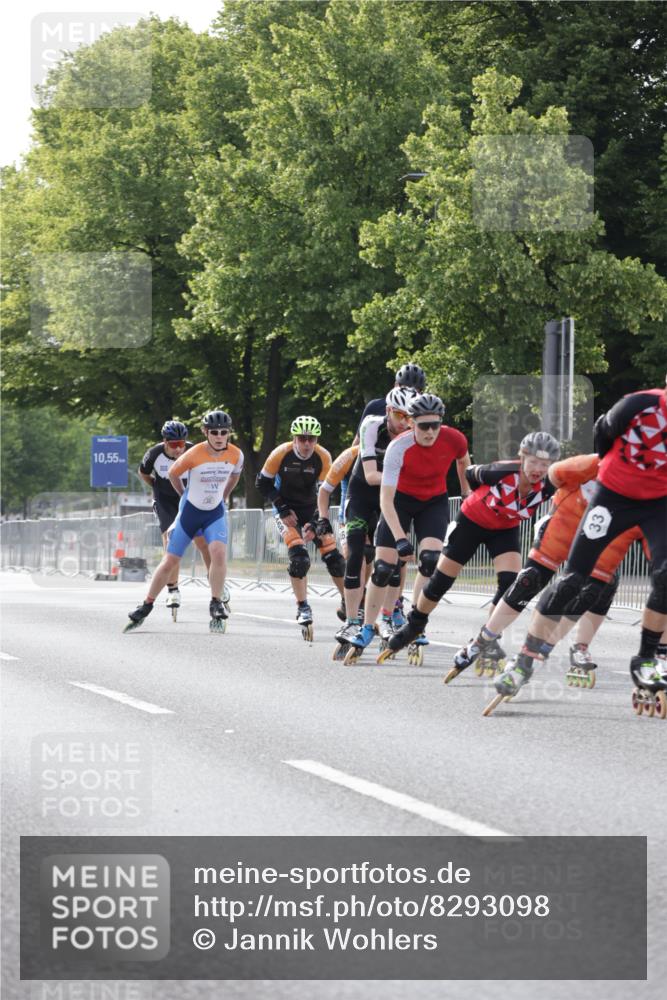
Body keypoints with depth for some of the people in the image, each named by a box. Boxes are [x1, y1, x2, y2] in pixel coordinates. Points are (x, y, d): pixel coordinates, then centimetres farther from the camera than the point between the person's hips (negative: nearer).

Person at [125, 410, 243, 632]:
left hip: (215, 512, 1)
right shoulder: (194, 455, -22)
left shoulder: (236, 455, -13)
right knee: (170, 562, 2)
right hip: (190, 511, -1)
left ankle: (216, 606, -13)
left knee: (219, 552, -24)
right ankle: (146, 607, 17)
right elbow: (172, 474, -2)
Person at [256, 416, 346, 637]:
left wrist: (315, 524, -25)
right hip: (286, 509, -2)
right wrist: (283, 510, -16)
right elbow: (263, 484, -9)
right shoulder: (281, 454, -22)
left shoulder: (323, 457, -19)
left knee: (333, 556, -5)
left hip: (310, 508, 2)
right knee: (299, 557, -22)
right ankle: (303, 609, -13)